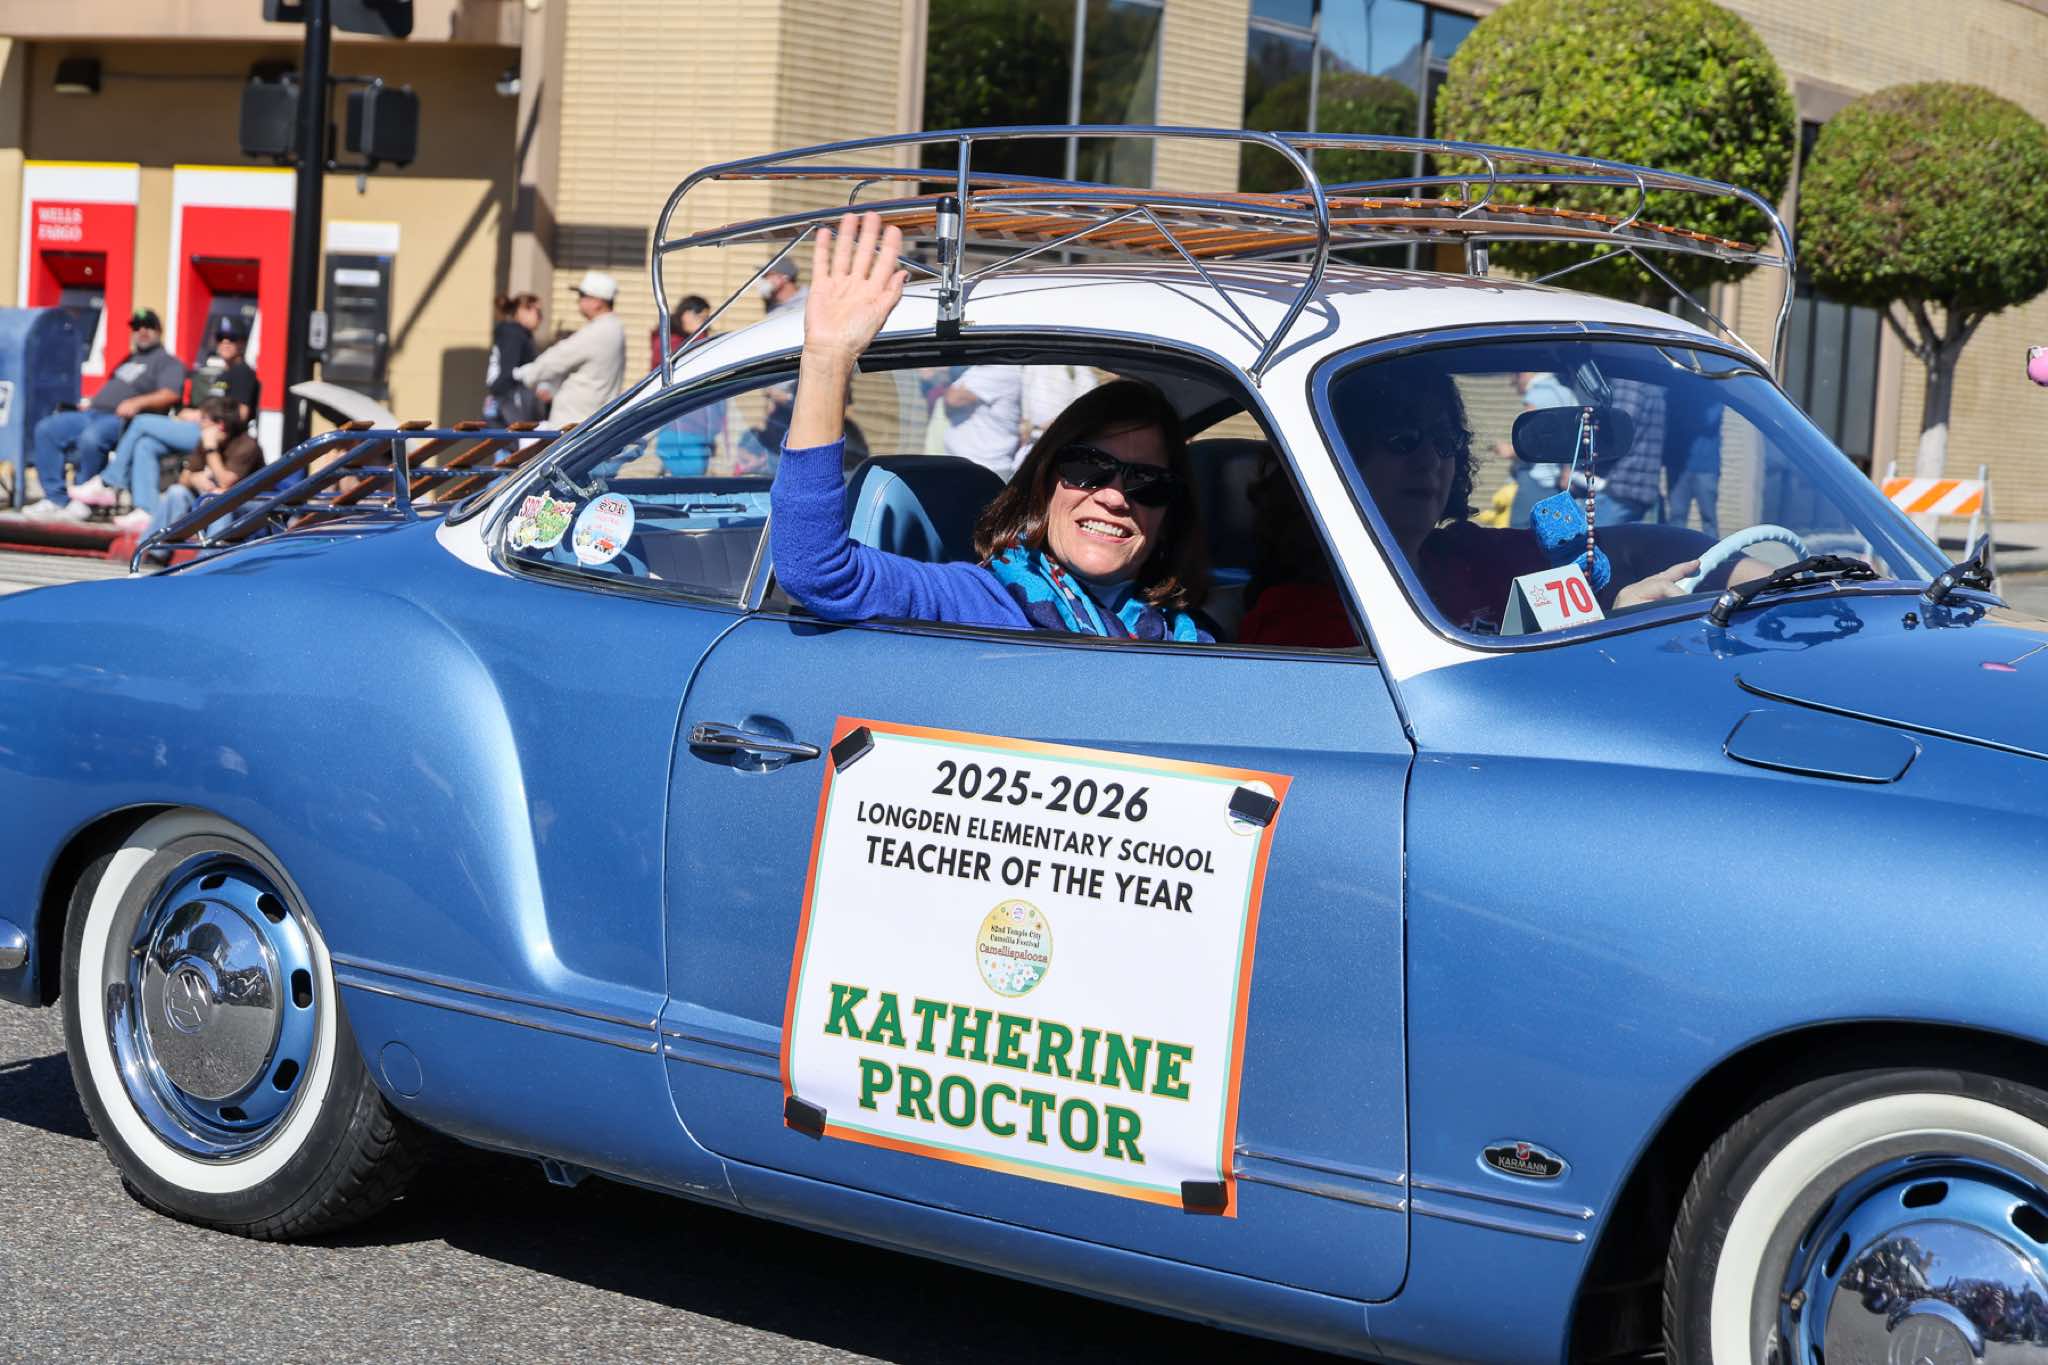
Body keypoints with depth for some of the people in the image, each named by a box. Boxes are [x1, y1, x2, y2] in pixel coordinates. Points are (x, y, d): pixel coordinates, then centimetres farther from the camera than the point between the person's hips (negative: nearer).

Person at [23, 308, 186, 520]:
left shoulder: (167, 361, 3)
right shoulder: (130, 359, 30)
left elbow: (170, 395, -14)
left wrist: (137, 403, -27)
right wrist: (91, 401, 18)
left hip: (122, 420, -9)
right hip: (94, 413, 9)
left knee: (91, 437, -39)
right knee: (46, 430, -7)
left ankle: (82, 502, -23)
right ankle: (56, 498, -14)